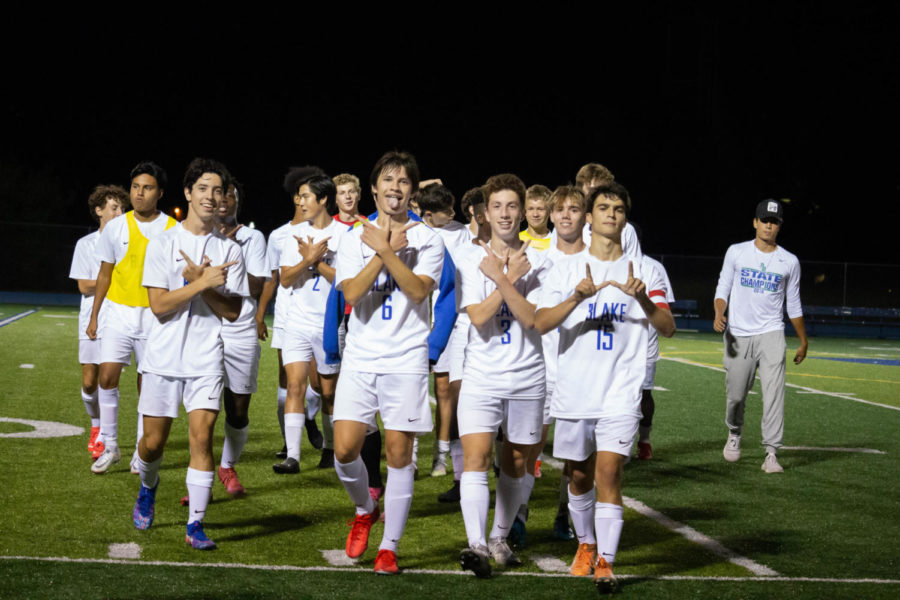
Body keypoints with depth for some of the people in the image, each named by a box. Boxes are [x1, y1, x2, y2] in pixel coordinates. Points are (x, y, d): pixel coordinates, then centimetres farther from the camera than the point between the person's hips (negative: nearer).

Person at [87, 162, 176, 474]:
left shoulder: (173, 230, -3)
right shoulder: (116, 227, 2)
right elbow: (105, 273, 10)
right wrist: (94, 316, 9)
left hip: (155, 316, -1)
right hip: (119, 312, 1)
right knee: (107, 376, -10)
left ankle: (143, 451, 14)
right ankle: (109, 445, 3)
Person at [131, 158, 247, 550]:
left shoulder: (230, 250, 5)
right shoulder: (162, 244, 0)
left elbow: (233, 311, 0)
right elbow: (159, 305, -9)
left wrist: (199, 281, -13)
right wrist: (203, 283, -19)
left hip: (207, 359, 0)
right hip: (164, 357, 0)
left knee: (202, 436, -12)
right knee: (154, 441, 6)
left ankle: (195, 524, -6)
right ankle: (147, 491, 38)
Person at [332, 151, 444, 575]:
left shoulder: (427, 240, 3)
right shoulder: (355, 238, 7)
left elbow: (419, 290, -13)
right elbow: (351, 293, -7)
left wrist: (385, 250, -17)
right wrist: (386, 251, -12)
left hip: (406, 360, -1)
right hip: (360, 358, 2)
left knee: (399, 455, -3)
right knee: (345, 449, -7)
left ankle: (389, 547, 6)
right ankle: (364, 511, 23)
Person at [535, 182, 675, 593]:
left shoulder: (642, 271, 4)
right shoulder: (567, 269, 5)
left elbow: (668, 328, -5)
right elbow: (540, 323, -7)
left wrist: (642, 300, -25)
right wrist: (577, 297, -24)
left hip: (620, 393, -2)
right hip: (574, 391, 2)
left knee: (608, 472, -13)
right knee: (579, 476, 13)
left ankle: (606, 564, -11)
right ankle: (586, 545, 35)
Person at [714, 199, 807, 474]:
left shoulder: (789, 262, 6)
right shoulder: (737, 253, 3)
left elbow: (793, 305, 14)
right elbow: (722, 289, 3)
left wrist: (803, 341, 16)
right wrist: (719, 315, -17)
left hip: (771, 335, 0)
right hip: (738, 335, 0)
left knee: (774, 394, -13)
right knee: (735, 394, 5)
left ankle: (771, 453, -13)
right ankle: (734, 434, 35)